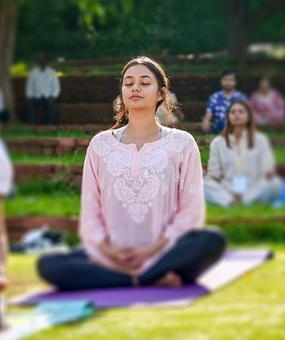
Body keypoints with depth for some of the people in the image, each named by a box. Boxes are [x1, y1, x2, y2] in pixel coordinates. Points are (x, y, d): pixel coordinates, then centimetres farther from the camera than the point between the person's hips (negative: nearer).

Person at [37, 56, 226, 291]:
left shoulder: (181, 143, 8)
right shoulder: (101, 145, 13)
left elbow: (191, 210, 2)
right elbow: (90, 211, 10)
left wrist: (152, 249, -12)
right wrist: (106, 249, -10)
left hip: (164, 253, -1)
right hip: (110, 257, 2)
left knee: (212, 241, -33)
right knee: (48, 265, -27)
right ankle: (155, 279, -28)